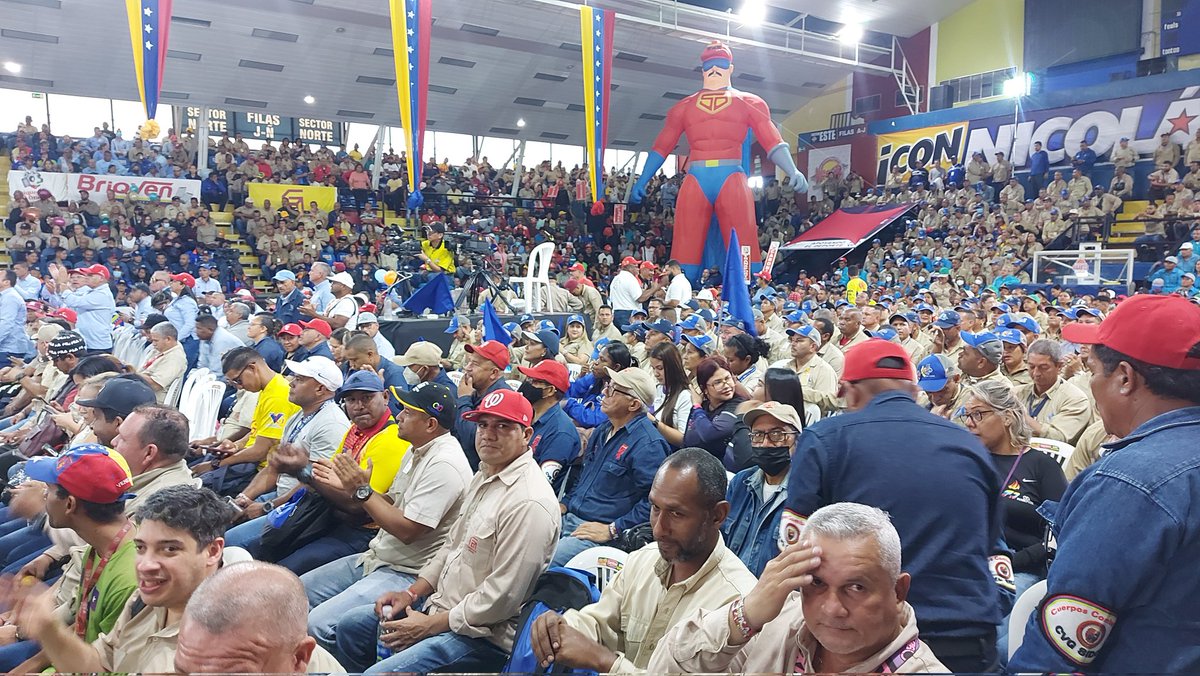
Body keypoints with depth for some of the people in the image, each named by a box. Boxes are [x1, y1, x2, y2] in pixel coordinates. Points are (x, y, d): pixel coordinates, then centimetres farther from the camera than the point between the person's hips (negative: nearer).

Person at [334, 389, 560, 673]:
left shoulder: (528, 503, -25)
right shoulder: (484, 476, 8)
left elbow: (502, 596, -25)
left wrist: (429, 625, -16)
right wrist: (412, 593, 7)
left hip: (483, 634, -10)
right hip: (440, 605, 10)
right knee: (350, 628, 15)